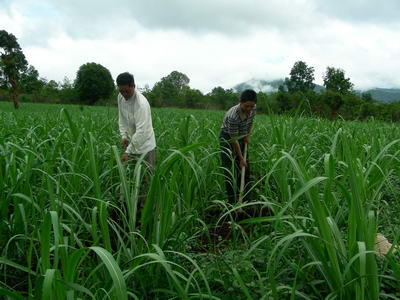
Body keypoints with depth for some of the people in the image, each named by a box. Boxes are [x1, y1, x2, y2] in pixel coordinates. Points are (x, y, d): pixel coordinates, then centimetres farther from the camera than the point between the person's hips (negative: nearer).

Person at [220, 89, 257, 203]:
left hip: (242, 138, 7)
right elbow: (234, 140, -28)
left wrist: (248, 136, -6)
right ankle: (232, 201, -2)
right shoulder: (233, 116, -34)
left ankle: (245, 199, 19)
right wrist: (241, 158, -22)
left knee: (246, 168, 8)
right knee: (230, 170, -10)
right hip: (228, 138, -7)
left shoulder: (253, 110, -13)